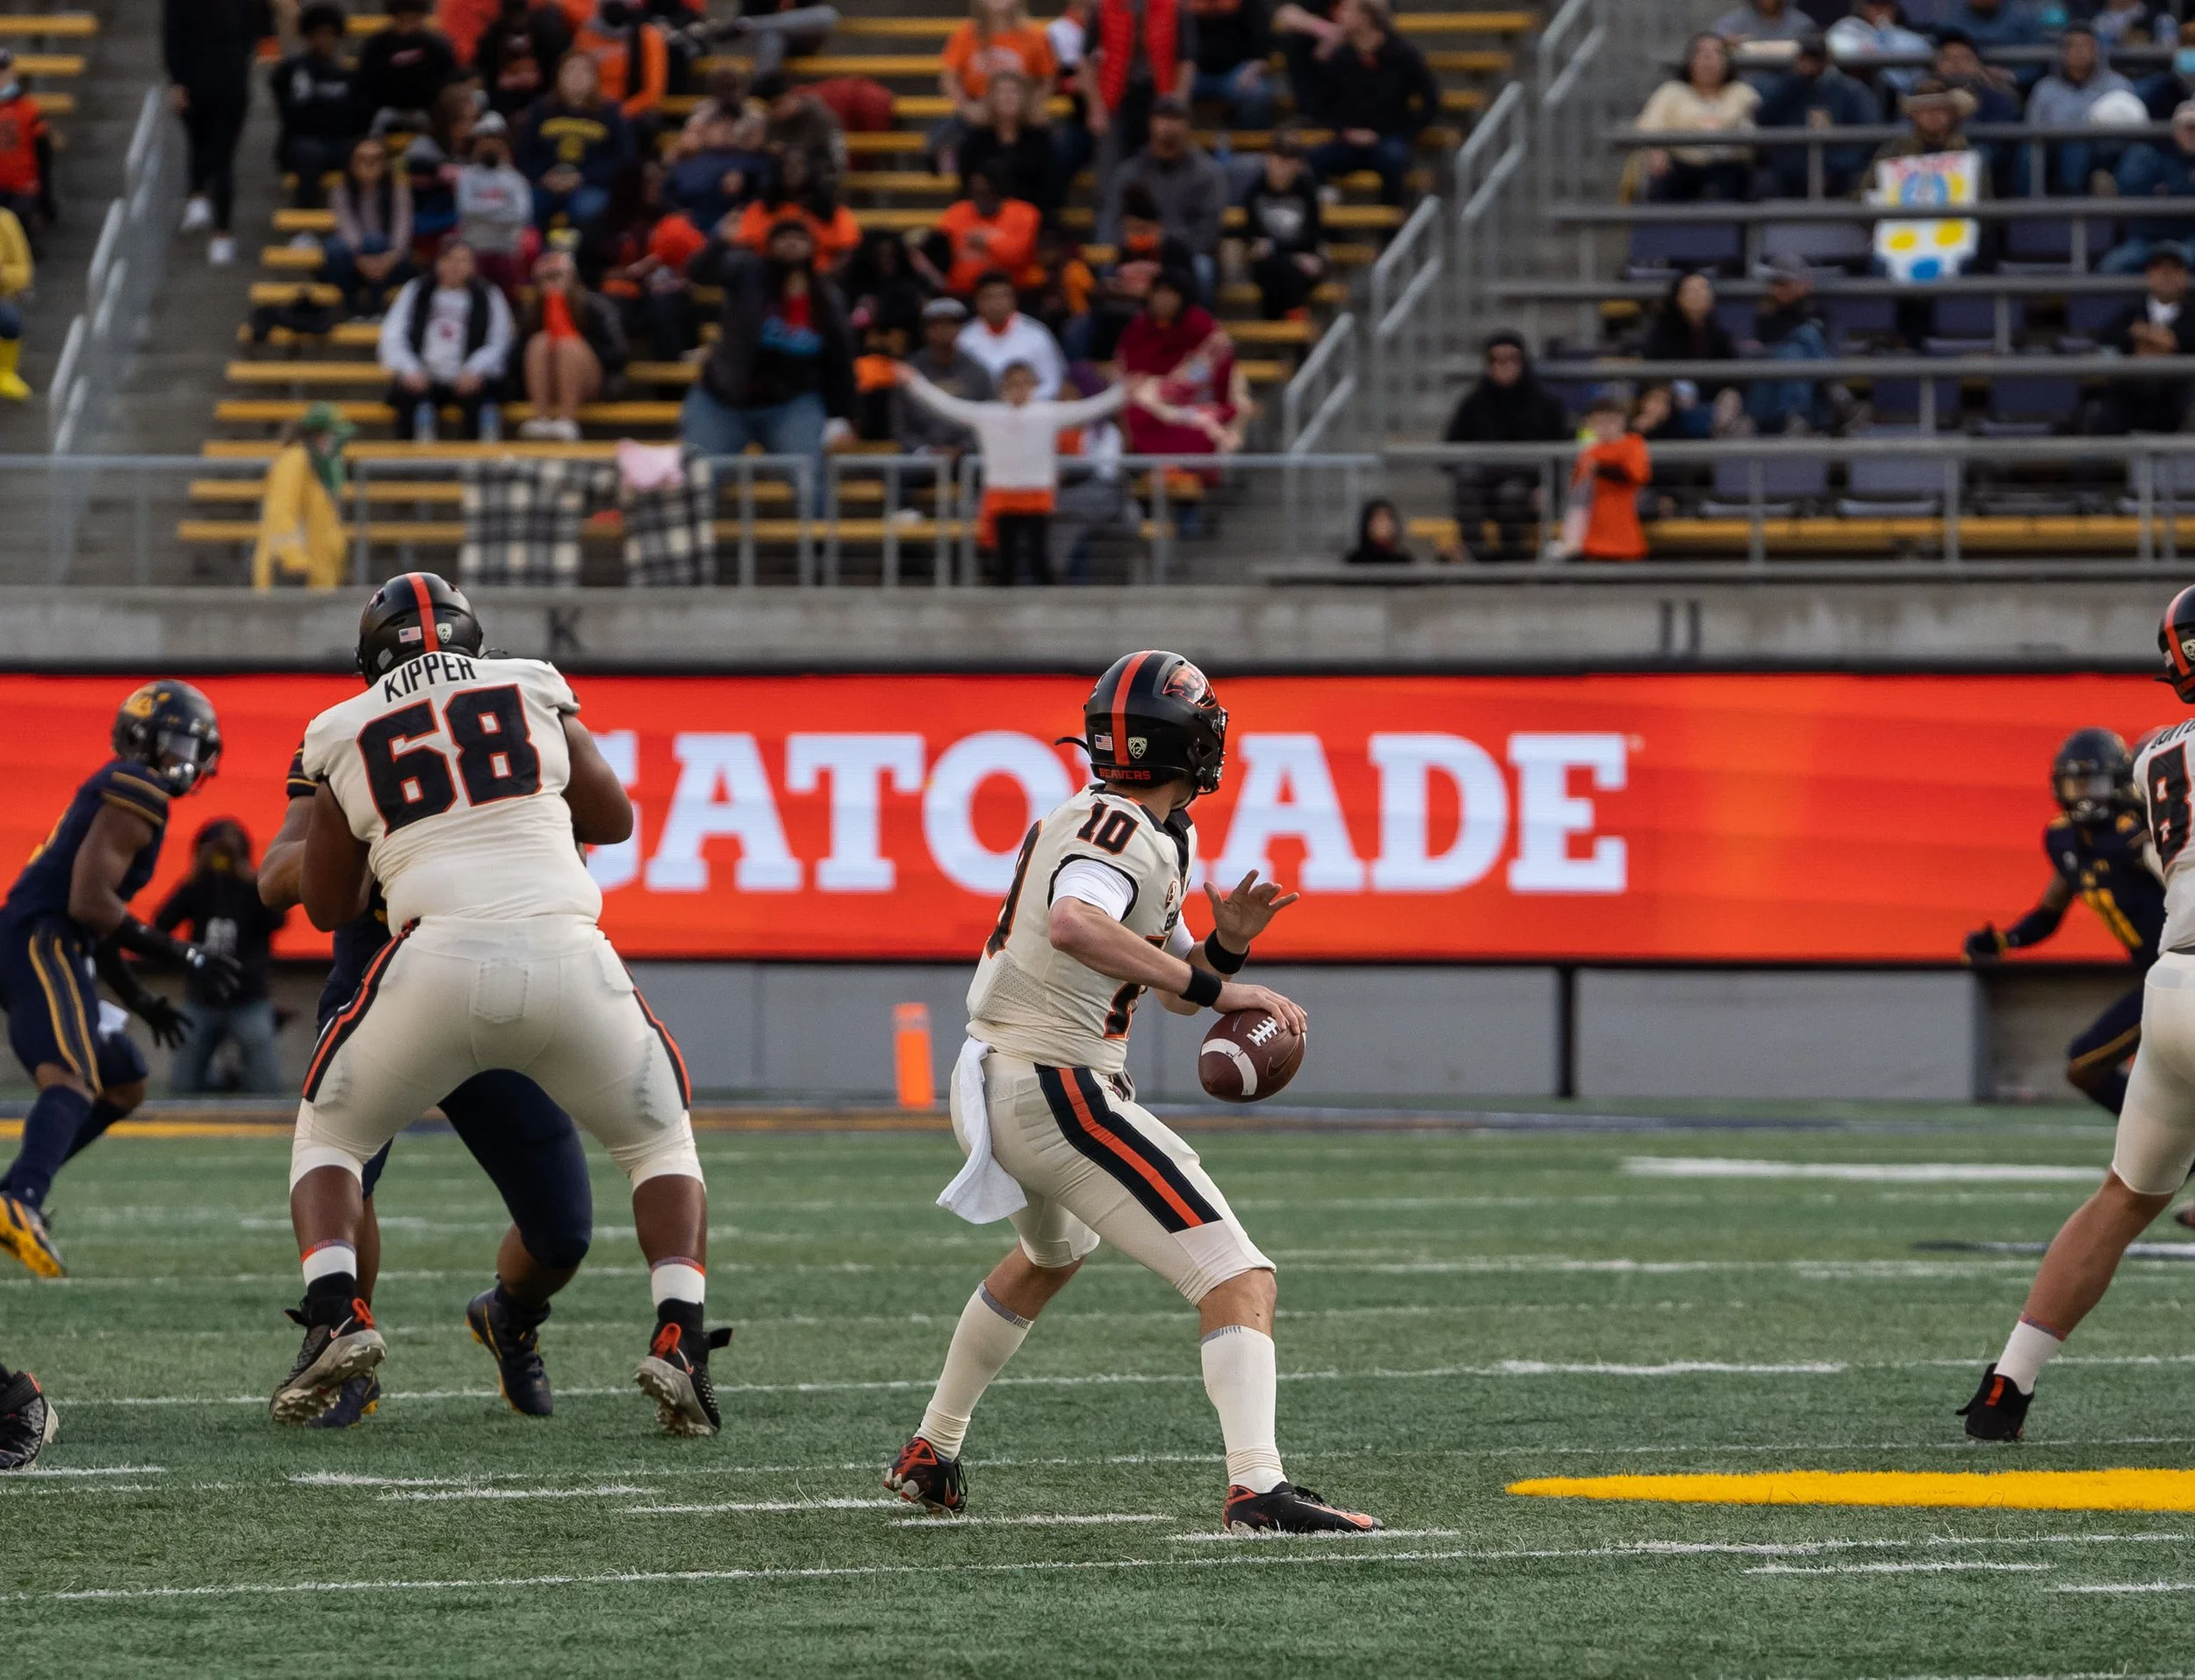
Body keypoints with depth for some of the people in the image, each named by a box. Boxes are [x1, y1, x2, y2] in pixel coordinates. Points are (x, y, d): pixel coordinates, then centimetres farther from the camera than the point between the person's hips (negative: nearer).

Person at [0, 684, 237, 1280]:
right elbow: (90, 901, -17)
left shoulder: (119, 795, 25)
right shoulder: (136, 795, -8)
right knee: (73, 1080, -29)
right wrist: (183, 956, -15)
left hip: (53, 953, 10)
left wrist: (138, 998, 32)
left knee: (123, 1084, 21)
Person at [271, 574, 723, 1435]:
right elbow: (613, 817, 28)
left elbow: (328, 906, 24)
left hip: (440, 963, -1)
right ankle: (679, 1339, 0)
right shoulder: (534, 697, 17)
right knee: (661, 1143, 22)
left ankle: (335, 1313, -4)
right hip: (567, 954, 1)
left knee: (329, 1138, 22)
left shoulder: (349, 738, 16)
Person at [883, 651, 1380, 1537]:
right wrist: (1213, 986, -35)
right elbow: (1073, 926, -37)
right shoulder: (1123, 836, -15)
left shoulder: (1149, 835, 15)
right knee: (1239, 1280, -16)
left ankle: (932, 1456, 47)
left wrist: (1226, 945, -1)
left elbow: (1175, 986, 20)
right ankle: (1257, 1487, -35)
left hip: (987, 1090, 10)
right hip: (1058, 1093, -10)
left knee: (1052, 1253, 39)